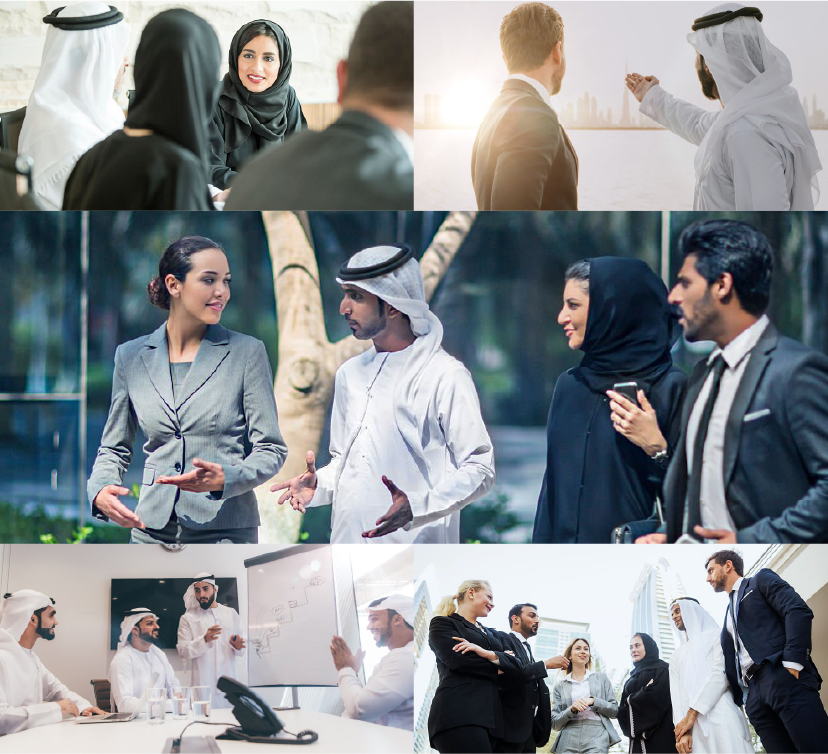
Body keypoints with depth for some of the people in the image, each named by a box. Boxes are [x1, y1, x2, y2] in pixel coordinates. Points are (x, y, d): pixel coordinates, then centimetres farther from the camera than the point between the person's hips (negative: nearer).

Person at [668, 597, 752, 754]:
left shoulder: (716, 635, 13)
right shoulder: (677, 656, 27)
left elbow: (721, 673, -3)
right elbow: (676, 694, 14)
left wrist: (692, 714, -9)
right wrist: (683, 732, -6)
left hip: (721, 718, -4)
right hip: (693, 729, 4)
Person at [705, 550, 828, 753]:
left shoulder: (760, 580, 14)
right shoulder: (729, 614, 34)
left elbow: (799, 611, -3)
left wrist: (792, 662, -15)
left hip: (783, 677, -7)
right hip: (754, 694, 7)